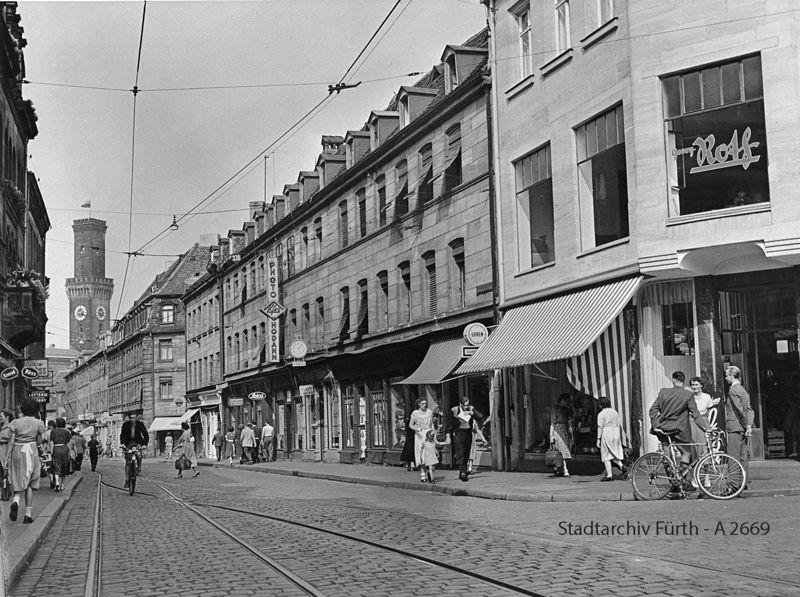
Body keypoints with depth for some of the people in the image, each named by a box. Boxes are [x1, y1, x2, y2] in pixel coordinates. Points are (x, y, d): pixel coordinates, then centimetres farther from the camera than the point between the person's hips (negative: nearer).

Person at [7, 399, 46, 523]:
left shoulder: (15, 423, -1)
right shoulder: (38, 423, -1)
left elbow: (10, 442, -5)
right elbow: (39, 442, 7)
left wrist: (7, 457, -2)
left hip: (17, 452, 0)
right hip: (31, 452, 0)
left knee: (19, 483, 11)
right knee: (29, 484, 9)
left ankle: (15, 501, -22)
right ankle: (28, 515, 4)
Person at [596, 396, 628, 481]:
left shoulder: (601, 414, -4)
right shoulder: (615, 412, 14)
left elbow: (600, 427, -10)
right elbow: (620, 426, 14)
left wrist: (598, 439, -9)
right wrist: (621, 438, 19)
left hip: (606, 434, -6)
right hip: (616, 434, 6)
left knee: (606, 456, 1)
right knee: (614, 455, 12)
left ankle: (609, 475, -1)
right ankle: (622, 466, -14)